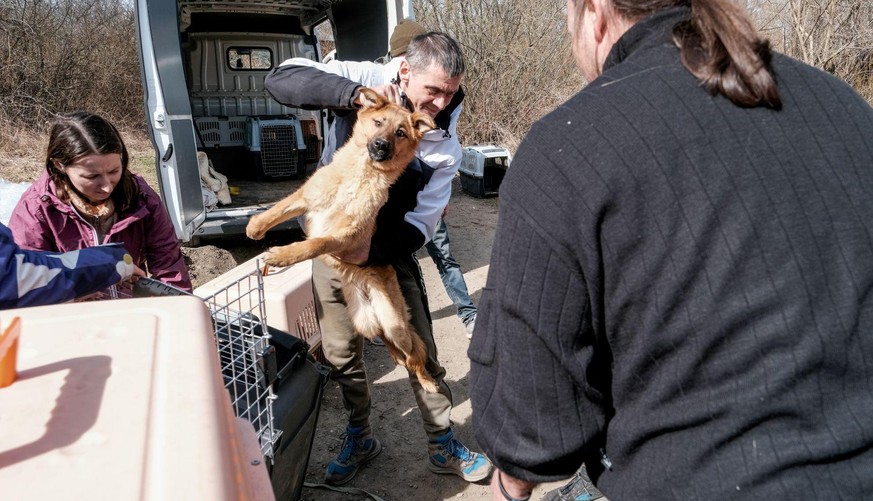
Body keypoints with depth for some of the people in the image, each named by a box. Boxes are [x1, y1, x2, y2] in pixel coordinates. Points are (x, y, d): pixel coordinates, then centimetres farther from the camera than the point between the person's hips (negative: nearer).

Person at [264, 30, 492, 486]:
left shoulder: (445, 138, -15)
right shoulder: (365, 78, -17)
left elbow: (422, 222, -16)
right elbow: (281, 78, -27)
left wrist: (374, 251, -32)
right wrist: (354, 94, -41)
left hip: (391, 247, 0)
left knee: (421, 351, 4)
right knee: (341, 352, 12)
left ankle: (443, 446, 24)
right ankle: (360, 436, 35)